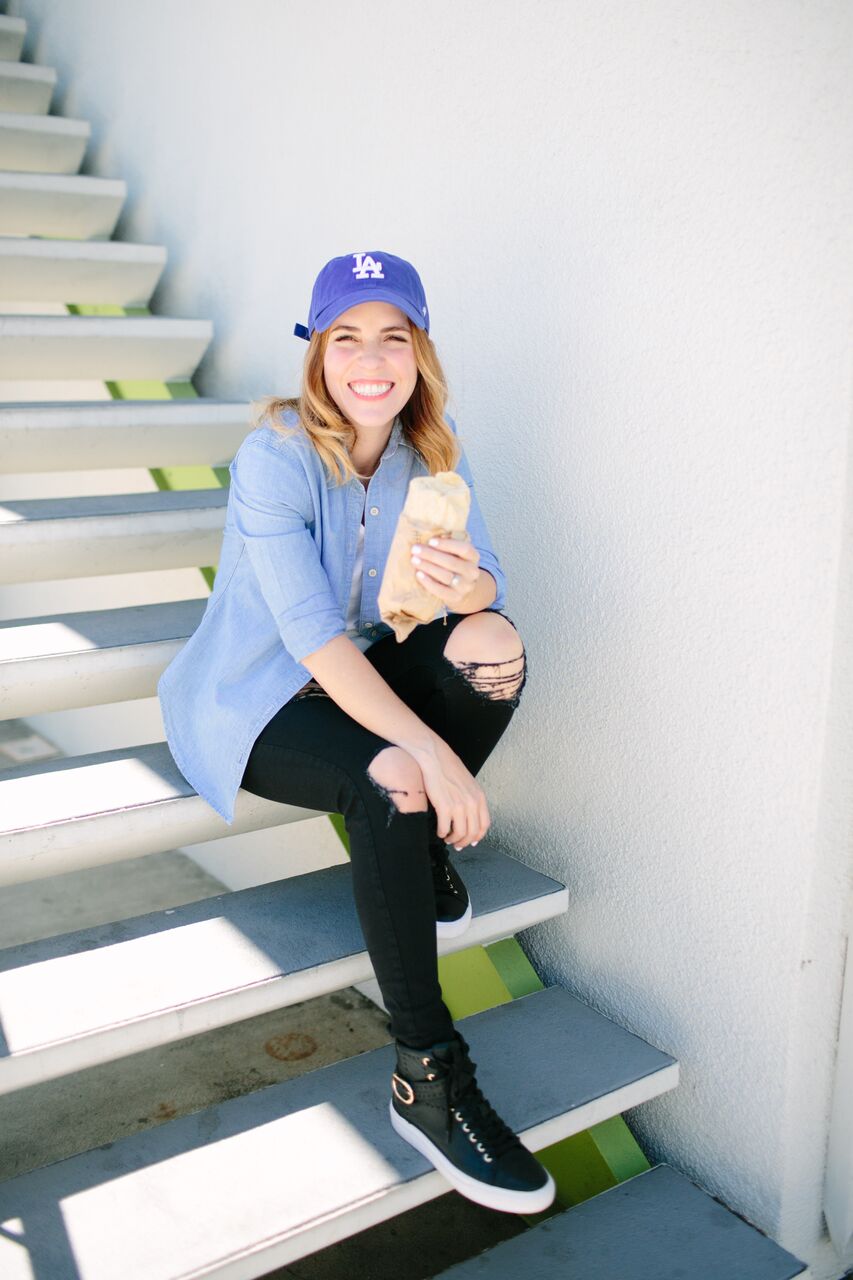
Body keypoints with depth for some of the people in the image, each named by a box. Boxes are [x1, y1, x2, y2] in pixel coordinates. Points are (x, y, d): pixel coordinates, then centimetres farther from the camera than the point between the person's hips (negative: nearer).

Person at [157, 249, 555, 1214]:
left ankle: (424, 844, -2)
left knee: (494, 646, -23)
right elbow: (312, 633, -29)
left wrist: (470, 584, -38)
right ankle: (427, 1079, -22)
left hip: (360, 674, 5)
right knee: (390, 782, -33)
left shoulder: (432, 453, -4)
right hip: (254, 699, -5)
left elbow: (489, 583, -11)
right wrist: (429, 749, -38)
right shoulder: (276, 454, -21)